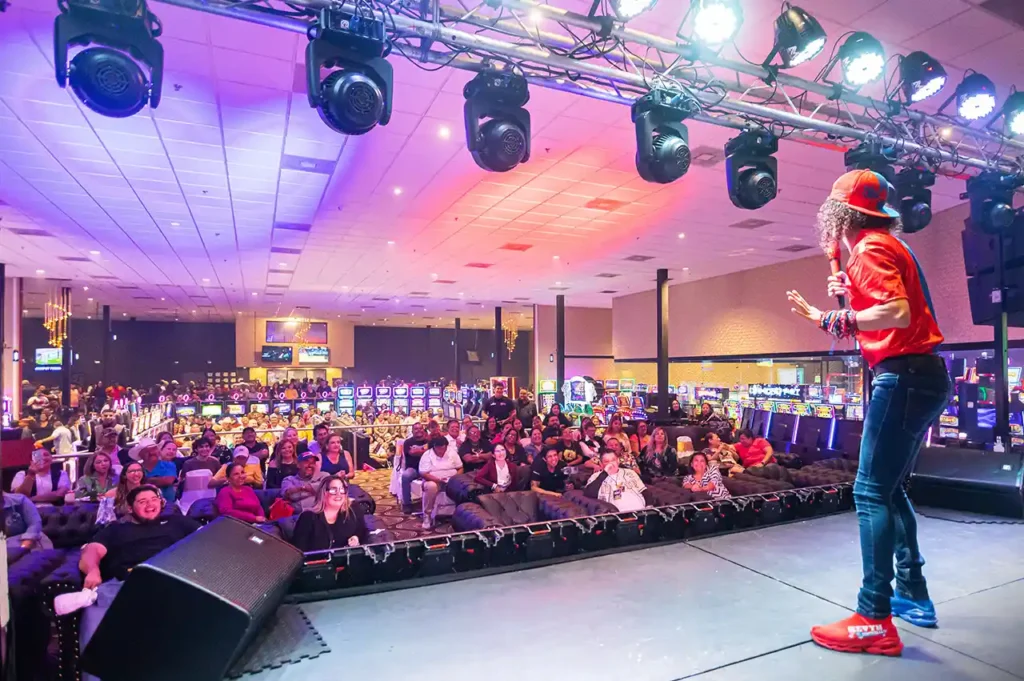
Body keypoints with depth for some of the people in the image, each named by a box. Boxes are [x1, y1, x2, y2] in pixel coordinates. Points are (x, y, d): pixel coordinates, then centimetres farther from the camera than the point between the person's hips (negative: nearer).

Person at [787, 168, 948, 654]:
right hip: (919, 375, 11)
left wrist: (836, 320, -20)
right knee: (889, 488, 17)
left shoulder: (869, 249, -11)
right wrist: (850, 295, 13)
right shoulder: (887, 244, 19)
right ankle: (913, 595, 25)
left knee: (872, 493, -10)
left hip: (903, 376, -11)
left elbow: (897, 313, -24)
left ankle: (874, 620, -7)